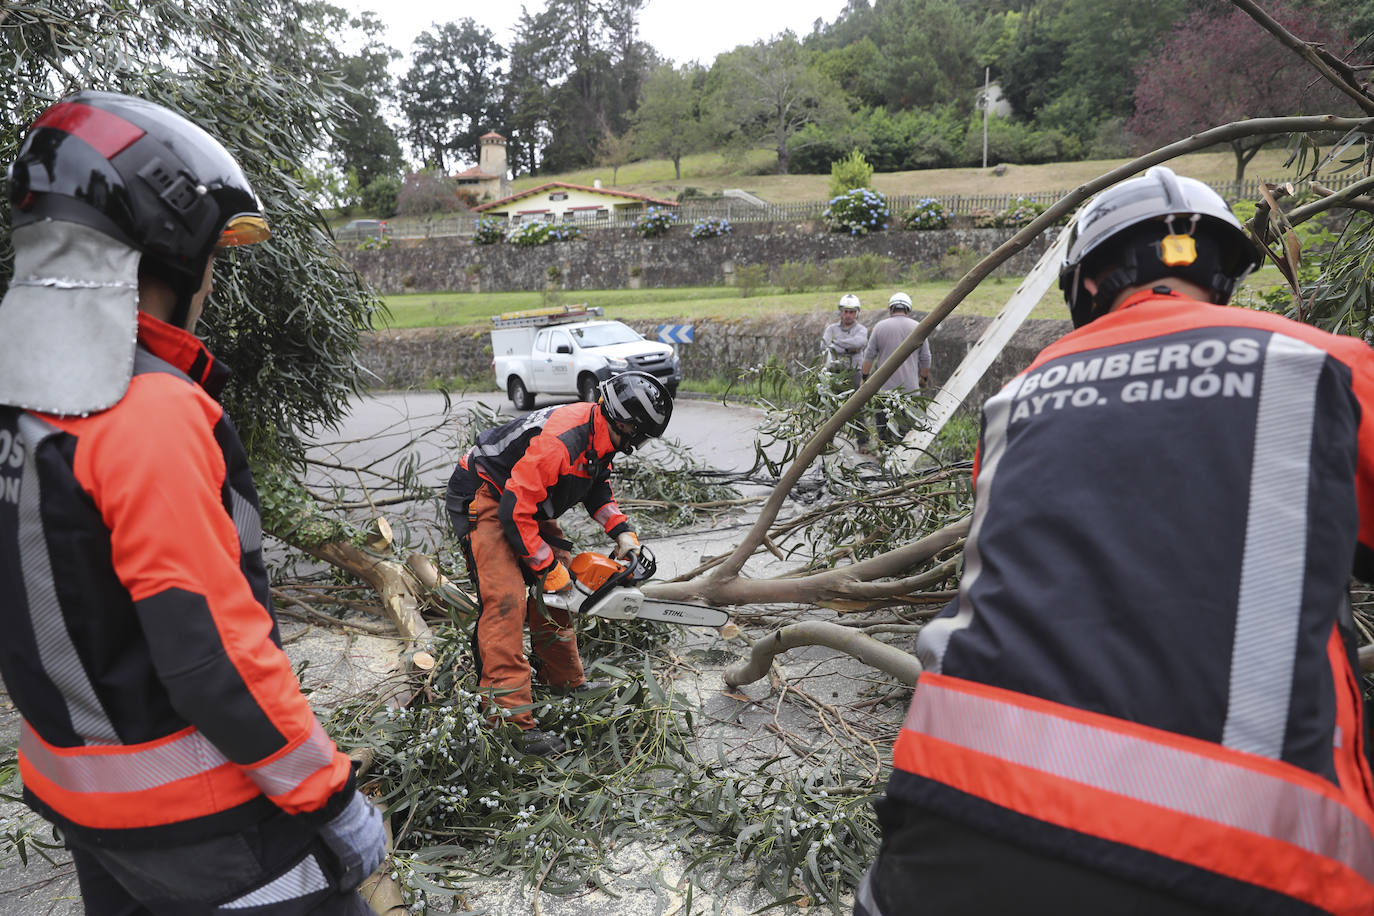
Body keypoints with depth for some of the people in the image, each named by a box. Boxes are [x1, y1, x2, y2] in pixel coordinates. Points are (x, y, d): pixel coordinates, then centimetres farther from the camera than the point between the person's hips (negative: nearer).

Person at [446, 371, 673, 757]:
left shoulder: (600, 436, -4)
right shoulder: (561, 440, -34)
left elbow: (597, 486, 16)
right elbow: (515, 511, -31)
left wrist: (622, 531, 2)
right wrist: (548, 568, -21)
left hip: (527, 504, 10)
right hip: (483, 501, -10)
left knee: (554, 591, 12)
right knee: (506, 601, -19)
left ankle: (567, 684, 27)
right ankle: (511, 721, -19)